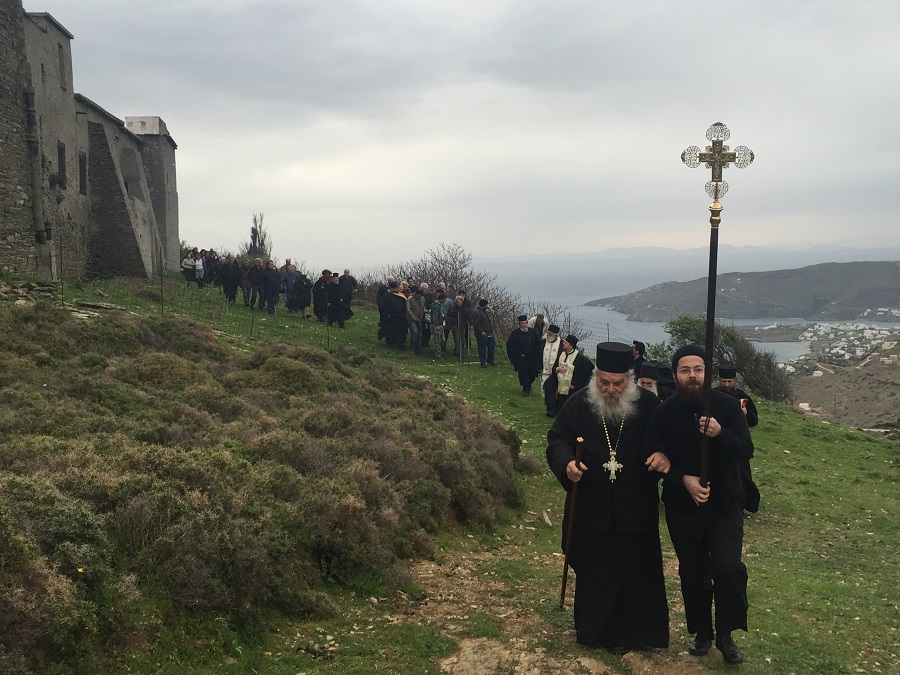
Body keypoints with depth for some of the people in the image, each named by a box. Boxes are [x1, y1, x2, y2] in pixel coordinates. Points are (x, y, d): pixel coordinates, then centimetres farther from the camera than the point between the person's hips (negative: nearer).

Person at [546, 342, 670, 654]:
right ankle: (590, 631, 30)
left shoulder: (648, 404, -6)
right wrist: (566, 463, -20)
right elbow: (556, 439, 0)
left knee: (635, 574, 6)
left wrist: (665, 456, -21)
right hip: (590, 508, 1)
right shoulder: (579, 403, -5)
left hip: (636, 511, 0)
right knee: (591, 573, 12)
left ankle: (627, 634, 23)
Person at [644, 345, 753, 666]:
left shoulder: (728, 405, -7)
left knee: (728, 568, -15)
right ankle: (702, 632, 33)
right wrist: (683, 479, -21)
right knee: (693, 575, 12)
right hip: (682, 509, 1)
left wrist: (720, 433, -30)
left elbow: (746, 451, -11)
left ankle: (725, 634, 8)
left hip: (725, 506, -1)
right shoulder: (664, 412, -6)